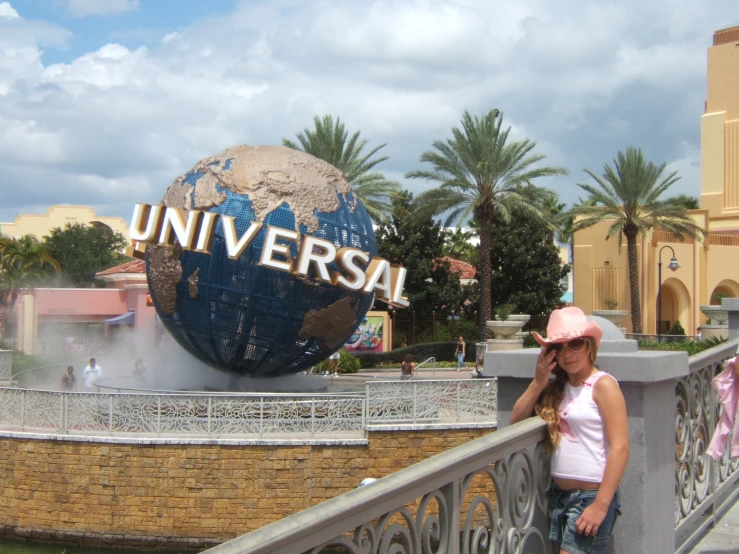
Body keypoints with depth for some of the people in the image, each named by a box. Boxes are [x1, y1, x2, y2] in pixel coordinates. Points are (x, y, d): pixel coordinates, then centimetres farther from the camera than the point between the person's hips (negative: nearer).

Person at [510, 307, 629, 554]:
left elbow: (620, 448, -15)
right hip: (559, 495, 7)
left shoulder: (603, 385, -9)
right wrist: (538, 382, -4)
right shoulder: (557, 387, 11)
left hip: (590, 496, -7)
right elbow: (515, 420, 7)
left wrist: (601, 505, -19)